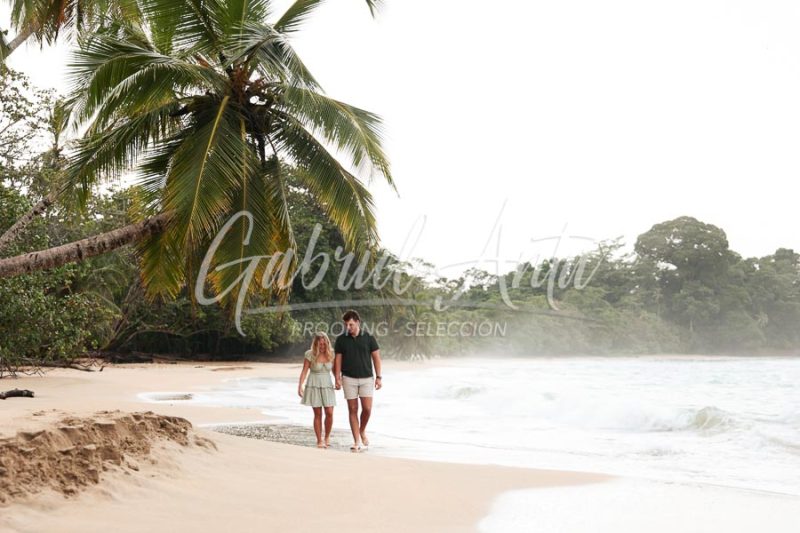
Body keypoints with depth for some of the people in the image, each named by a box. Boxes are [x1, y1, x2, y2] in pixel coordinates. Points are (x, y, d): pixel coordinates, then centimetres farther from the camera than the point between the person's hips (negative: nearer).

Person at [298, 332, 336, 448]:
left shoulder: (331, 353, -1)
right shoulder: (310, 354, -8)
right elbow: (304, 371, -6)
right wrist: (300, 386, -12)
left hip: (327, 386, 2)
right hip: (314, 386, -2)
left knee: (329, 413, -5)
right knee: (318, 414, 1)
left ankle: (327, 436, 17)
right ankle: (319, 441, 10)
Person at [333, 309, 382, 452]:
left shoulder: (368, 338, 0)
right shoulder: (341, 339, 2)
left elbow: (376, 357, 2)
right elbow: (338, 360, 4)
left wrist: (378, 377, -3)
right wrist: (337, 378, -4)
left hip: (366, 378, 0)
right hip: (349, 378, 1)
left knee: (367, 408, -7)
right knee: (353, 410, 0)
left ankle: (362, 431, 21)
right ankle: (357, 441, 6)